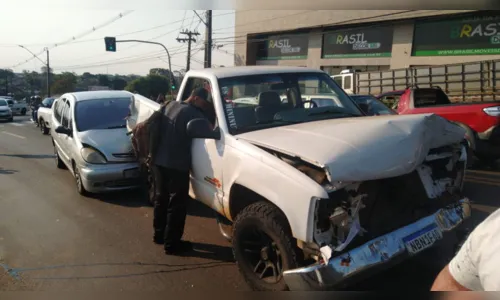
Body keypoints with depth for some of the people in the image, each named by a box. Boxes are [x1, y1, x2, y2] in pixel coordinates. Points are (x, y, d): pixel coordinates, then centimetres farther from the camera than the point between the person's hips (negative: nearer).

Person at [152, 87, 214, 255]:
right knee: (177, 204, 1)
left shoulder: (170, 106, 11)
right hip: (176, 165, -9)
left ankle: (159, 234, 33)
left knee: (161, 199, 20)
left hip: (159, 161, 9)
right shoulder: (192, 113, -14)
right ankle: (171, 243, 8)